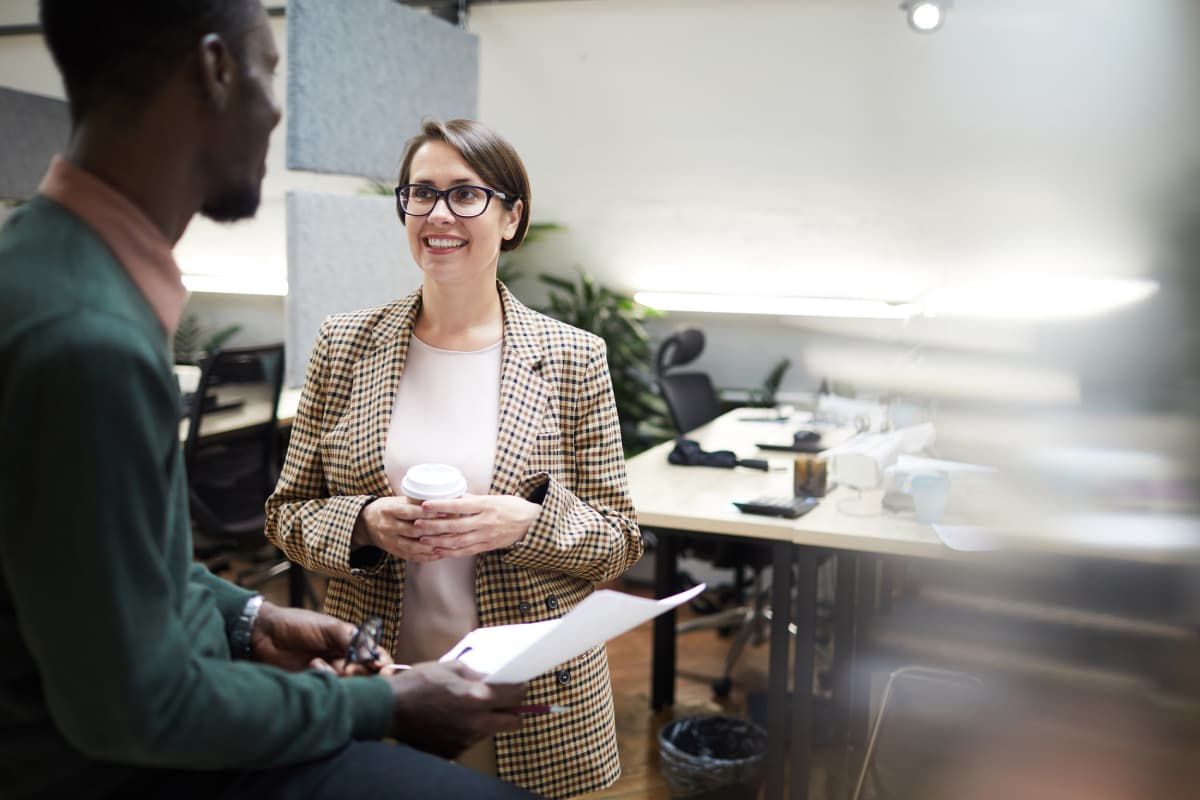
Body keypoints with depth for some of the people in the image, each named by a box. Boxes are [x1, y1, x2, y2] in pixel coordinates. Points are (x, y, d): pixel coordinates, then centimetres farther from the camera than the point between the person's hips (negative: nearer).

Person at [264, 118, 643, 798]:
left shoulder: (573, 358, -5)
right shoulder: (346, 346, -1)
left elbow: (621, 541, -2)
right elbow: (288, 511, 4)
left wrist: (527, 521, -21)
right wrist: (365, 523, -17)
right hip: (377, 691, 1)